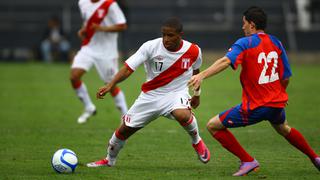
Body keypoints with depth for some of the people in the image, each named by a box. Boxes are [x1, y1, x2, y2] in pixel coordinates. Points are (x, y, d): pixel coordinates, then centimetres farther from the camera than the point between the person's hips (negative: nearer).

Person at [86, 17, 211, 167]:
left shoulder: (193, 51, -13)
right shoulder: (151, 47, -20)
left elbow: (195, 70, 11)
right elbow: (128, 68, -25)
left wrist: (197, 94, 22)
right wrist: (110, 85, -38)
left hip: (176, 93, -1)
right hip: (151, 95, 1)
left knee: (183, 115, -36)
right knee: (125, 129, 6)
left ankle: (197, 142, -4)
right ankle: (109, 159, 35)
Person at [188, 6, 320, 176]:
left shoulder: (245, 43, -11)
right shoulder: (276, 42, 6)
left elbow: (226, 61, -29)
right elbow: (286, 78, 9)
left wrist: (201, 75, -40)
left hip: (255, 107, -7)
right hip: (277, 103, 7)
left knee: (213, 126, 3)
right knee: (284, 129, 39)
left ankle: (248, 161, 1)